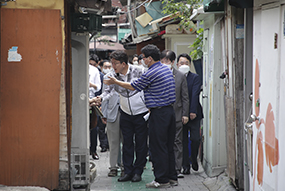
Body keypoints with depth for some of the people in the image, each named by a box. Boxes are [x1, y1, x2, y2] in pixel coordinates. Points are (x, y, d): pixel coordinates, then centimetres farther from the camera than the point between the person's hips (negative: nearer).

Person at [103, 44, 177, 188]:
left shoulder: (151, 73, -14)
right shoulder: (166, 69, 12)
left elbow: (133, 86, -3)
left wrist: (115, 82, 10)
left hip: (159, 113, -9)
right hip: (170, 110, 9)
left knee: (158, 147, -2)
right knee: (168, 146, 13)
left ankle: (162, 180, 0)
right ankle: (172, 177, 17)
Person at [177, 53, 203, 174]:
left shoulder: (195, 78, -1)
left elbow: (195, 95, -11)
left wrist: (193, 111, -19)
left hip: (193, 114, -2)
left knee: (195, 139, -6)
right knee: (183, 141, 3)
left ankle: (194, 160, 20)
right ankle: (185, 166, 9)